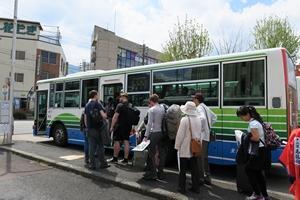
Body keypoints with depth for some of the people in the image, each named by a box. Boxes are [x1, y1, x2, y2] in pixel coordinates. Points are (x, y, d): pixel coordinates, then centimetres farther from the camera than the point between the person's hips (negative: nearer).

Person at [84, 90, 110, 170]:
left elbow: (85, 119, 11)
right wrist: (105, 116, 6)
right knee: (100, 146, 6)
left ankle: (92, 164, 10)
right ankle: (103, 163, 13)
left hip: (90, 129, 4)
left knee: (91, 147, 7)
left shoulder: (87, 106, 10)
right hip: (98, 128, -4)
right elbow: (103, 116, -15)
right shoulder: (98, 104, -6)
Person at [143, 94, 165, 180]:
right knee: (160, 153, 12)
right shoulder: (163, 108, 8)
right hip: (162, 132, 6)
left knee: (152, 153, 1)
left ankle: (153, 174, 4)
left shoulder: (151, 110, -9)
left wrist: (146, 136, -10)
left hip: (154, 133, -6)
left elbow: (149, 124, -12)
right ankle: (160, 173, 20)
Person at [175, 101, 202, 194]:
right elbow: (199, 133, 9)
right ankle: (196, 187, 21)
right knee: (195, 168, 13)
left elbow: (180, 134, -15)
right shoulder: (198, 119, 3)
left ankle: (182, 187, 14)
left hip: (185, 148, -6)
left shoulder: (184, 119, -17)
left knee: (183, 169, 6)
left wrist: (177, 146, -6)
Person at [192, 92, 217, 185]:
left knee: (200, 157, -2)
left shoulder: (199, 108, -12)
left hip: (201, 136, -9)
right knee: (205, 157, 17)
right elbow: (214, 117, 24)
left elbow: (203, 118, -31)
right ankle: (207, 177, 24)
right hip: (207, 136, 10)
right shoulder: (206, 108, 16)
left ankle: (200, 177, 5)